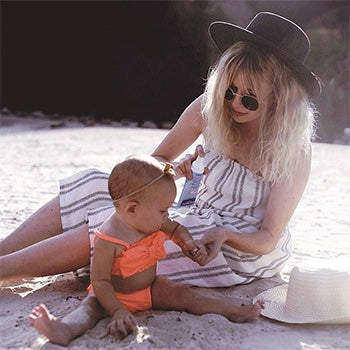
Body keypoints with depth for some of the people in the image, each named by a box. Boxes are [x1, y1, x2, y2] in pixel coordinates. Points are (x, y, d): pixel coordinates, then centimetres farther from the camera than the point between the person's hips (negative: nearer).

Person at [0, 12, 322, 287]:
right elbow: (157, 161, 5)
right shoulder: (209, 109, -7)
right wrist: (175, 170, -19)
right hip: (198, 221, 6)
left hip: (244, 250, -5)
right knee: (94, 188, -12)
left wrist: (224, 234, -35)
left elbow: (268, 239, -14)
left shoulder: (294, 150, -17)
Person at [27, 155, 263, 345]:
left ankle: (234, 311, -5)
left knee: (185, 296, -6)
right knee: (91, 306, -32)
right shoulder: (109, 240, -30)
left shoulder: (153, 222, -8)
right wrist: (117, 311, -32)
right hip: (115, 294, -6)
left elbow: (175, 228, 14)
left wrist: (188, 243, -7)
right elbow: (99, 280, -25)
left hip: (151, 289, 6)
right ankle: (66, 330, -60)